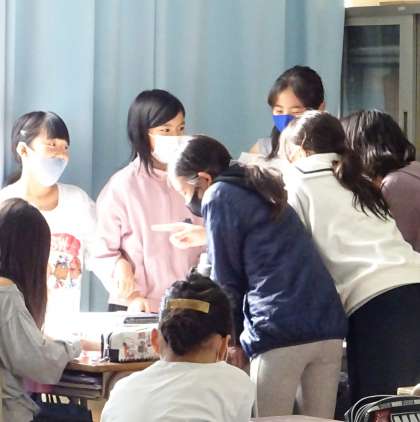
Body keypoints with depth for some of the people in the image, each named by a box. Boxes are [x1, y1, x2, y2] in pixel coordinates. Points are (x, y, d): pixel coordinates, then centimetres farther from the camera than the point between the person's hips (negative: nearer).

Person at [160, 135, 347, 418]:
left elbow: (227, 278, 2)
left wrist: (231, 337, 11)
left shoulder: (218, 196, 3)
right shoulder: (258, 191, 26)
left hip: (281, 332, -8)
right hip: (328, 326, 8)